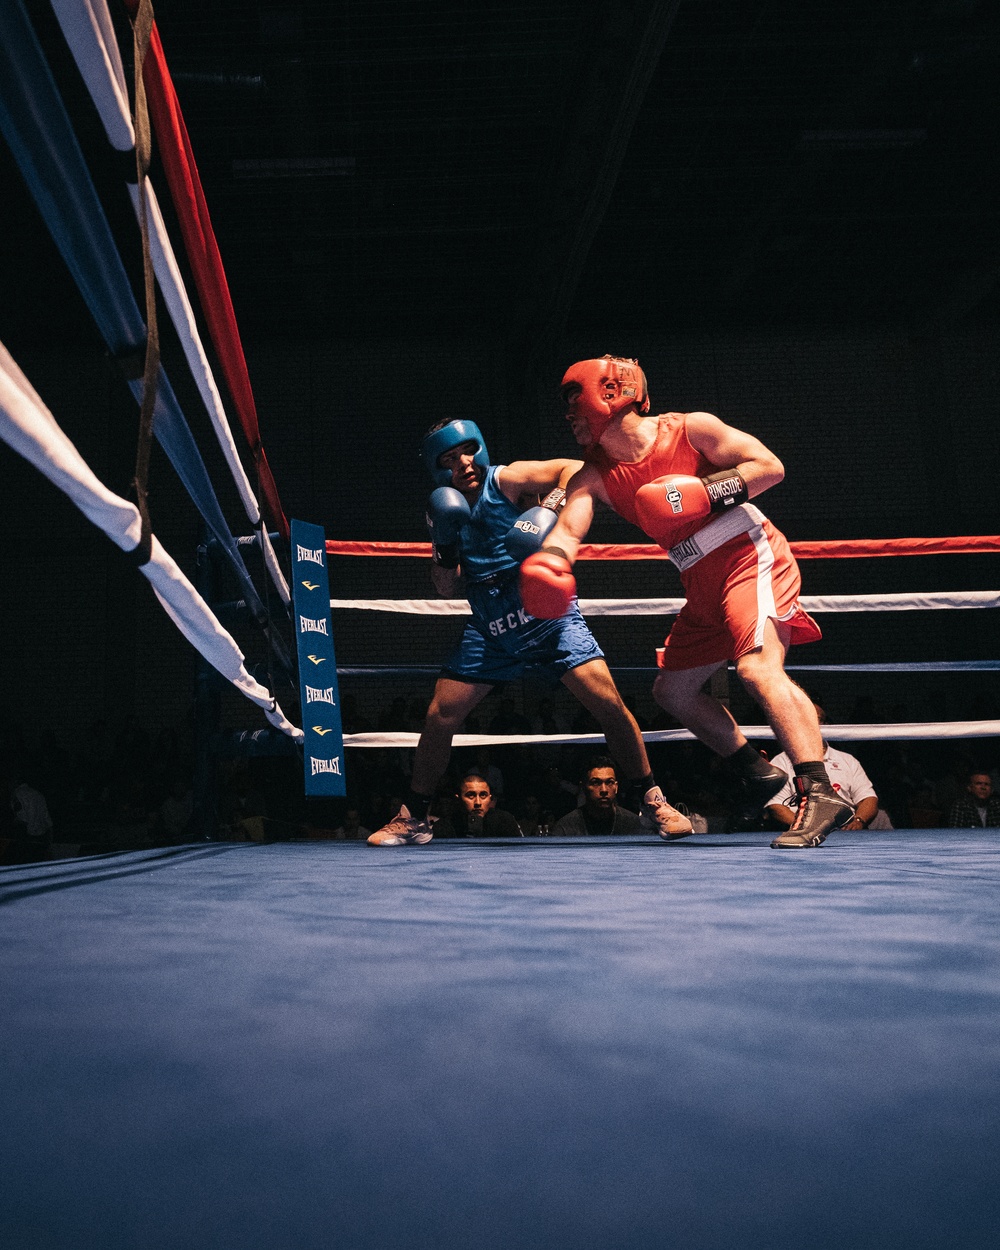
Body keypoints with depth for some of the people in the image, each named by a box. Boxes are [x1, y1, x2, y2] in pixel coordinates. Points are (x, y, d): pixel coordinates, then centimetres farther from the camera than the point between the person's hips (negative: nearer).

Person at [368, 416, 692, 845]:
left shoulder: (506, 480, -5)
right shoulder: (448, 511, 8)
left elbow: (575, 469, -15)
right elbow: (446, 589, 9)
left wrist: (550, 507, -30)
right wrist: (443, 545, -8)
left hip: (548, 617, -4)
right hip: (489, 630, 4)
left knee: (609, 704, -15)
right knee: (439, 716, 0)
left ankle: (653, 802, 3)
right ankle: (412, 817, 18)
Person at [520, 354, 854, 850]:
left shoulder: (690, 428, -7)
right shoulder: (594, 477, 6)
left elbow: (771, 466, -8)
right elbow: (567, 530, -11)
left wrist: (706, 490, -21)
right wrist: (545, 563, -34)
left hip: (751, 557, -8)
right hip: (703, 586, 8)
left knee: (758, 666, -29)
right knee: (671, 689, 12)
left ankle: (819, 793, -33)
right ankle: (756, 772, 23)